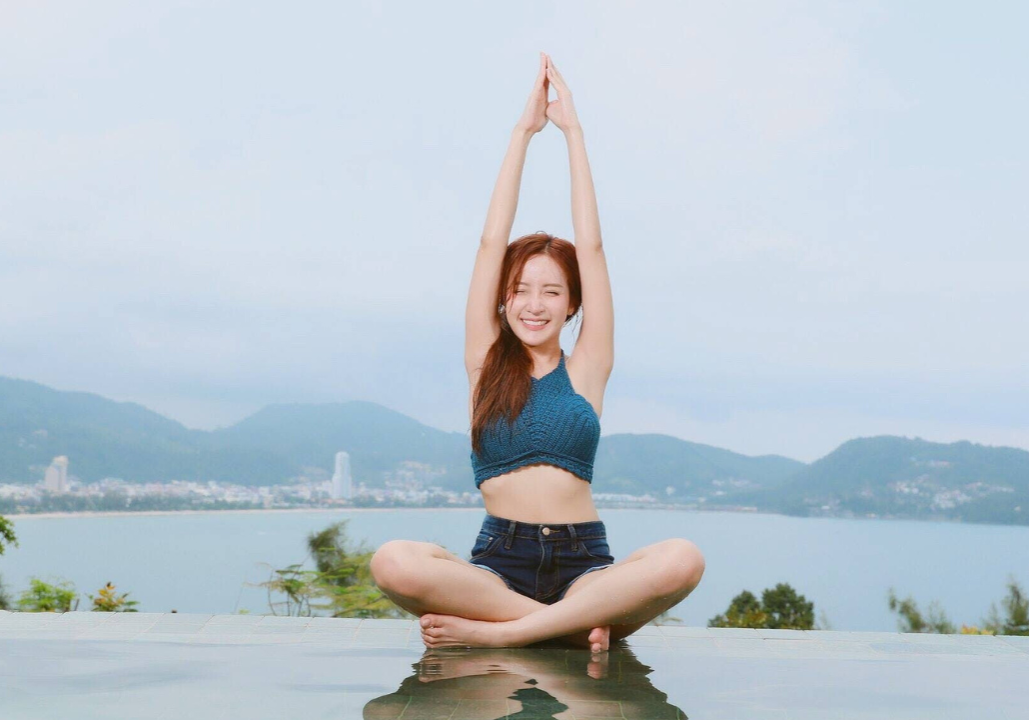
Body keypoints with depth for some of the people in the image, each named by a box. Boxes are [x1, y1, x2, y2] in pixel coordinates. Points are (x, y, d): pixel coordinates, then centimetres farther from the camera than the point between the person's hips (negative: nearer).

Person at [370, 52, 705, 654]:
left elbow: (591, 247, 10)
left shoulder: (586, 370, 12)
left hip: (585, 567, 0)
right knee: (393, 563, -31)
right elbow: (492, 243, 10)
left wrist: (573, 130, 13)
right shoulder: (487, 364, 13)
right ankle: (577, 625, -21)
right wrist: (525, 130, 12)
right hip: (497, 566, 0)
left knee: (682, 560, -31)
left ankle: (494, 633, -23)